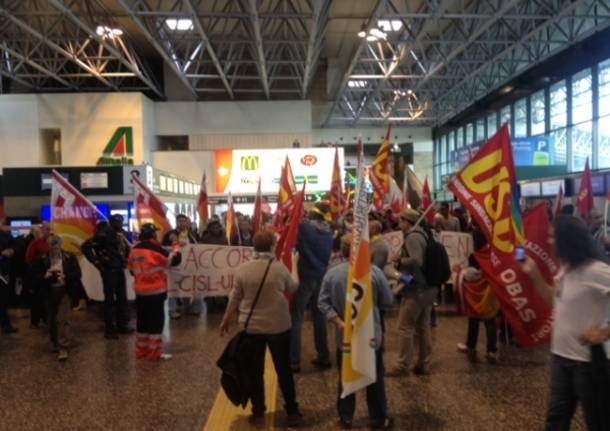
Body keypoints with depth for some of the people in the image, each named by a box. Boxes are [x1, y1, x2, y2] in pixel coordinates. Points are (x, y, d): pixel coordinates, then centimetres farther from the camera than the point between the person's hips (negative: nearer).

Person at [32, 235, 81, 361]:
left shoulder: (69, 257, -3)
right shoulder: (42, 259, 0)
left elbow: (77, 274, -4)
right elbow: (34, 276, 2)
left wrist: (65, 276, -21)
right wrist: (45, 276, -18)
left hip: (64, 291, -3)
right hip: (49, 293, 3)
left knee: (62, 320, -10)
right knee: (51, 320, 13)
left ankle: (63, 348, -10)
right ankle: (55, 343, 33)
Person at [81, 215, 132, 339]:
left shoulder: (122, 234, 7)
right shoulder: (104, 234, -15)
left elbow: (126, 248, 24)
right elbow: (85, 246, -18)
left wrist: (125, 261, 10)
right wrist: (96, 262, -14)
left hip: (120, 269, 7)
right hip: (109, 270, -7)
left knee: (122, 298, 13)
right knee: (110, 299, -1)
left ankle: (122, 325, 24)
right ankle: (109, 329, 8)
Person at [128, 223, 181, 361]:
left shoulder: (134, 250, 6)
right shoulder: (156, 249, -15)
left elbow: (132, 269, 15)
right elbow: (175, 260, -12)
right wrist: (177, 247, 4)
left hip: (140, 291, 7)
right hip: (155, 291, -7)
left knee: (142, 320, 14)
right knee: (156, 321, -1)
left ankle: (141, 350, 21)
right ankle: (154, 353, 1)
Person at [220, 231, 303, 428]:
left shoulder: (242, 269, -8)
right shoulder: (280, 267, -9)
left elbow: (234, 299, 0)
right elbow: (293, 288, 8)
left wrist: (226, 320, 15)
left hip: (251, 328, 0)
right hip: (279, 326, 0)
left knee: (254, 372, 12)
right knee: (284, 370, 14)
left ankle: (258, 415, 20)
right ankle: (293, 412, 23)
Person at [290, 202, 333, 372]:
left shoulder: (304, 226, -13)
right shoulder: (328, 231, 6)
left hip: (305, 277, -6)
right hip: (321, 277, 6)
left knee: (296, 318, 0)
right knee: (319, 316, 15)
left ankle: (293, 361, 1)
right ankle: (324, 356, 22)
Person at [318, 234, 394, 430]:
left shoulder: (332, 273, -8)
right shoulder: (374, 271, -13)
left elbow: (323, 302, -9)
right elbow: (388, 301, -6)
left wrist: (337, 320, -11)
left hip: (345, 336, 2)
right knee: (375, 379, 13)